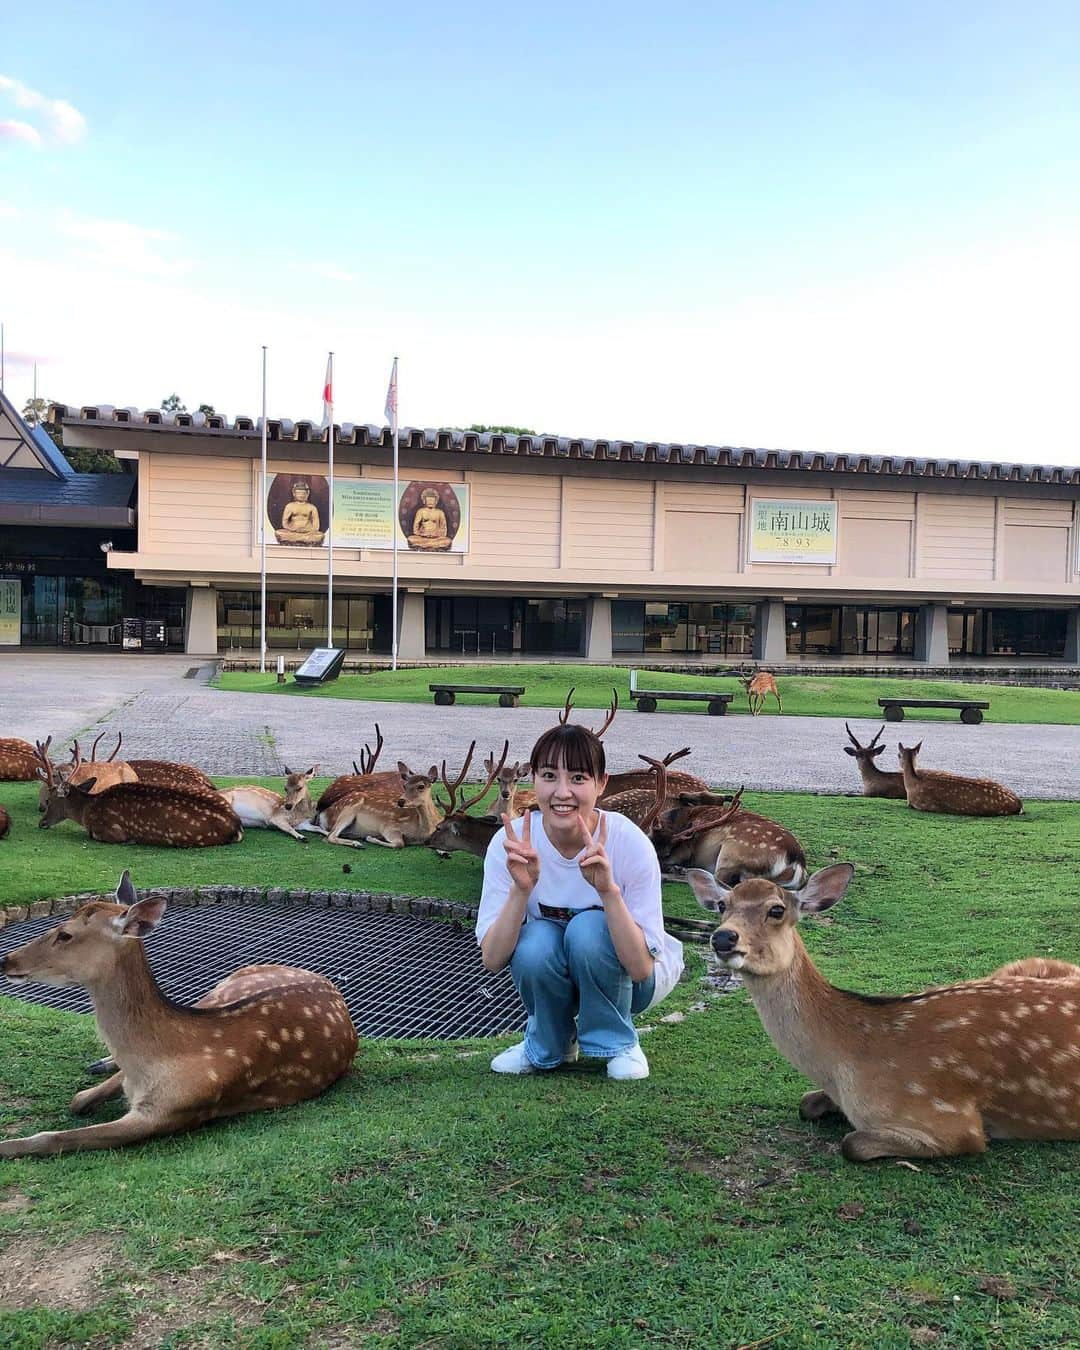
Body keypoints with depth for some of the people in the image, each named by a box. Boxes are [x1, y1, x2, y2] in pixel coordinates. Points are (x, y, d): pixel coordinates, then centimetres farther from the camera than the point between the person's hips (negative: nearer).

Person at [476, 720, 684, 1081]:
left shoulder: (631, 844, -27)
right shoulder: (511, 844, -21)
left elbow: (641, 968, -29)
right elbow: (492, 960, -23)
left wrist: (608, 890, -43)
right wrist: (521, 889, -38)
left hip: (627, 979, -2)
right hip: (547, 975, 2)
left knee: (588, 928, -32)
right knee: (536, 945, -31)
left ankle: (619, 1043, -4)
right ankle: (548, 1043, 1)